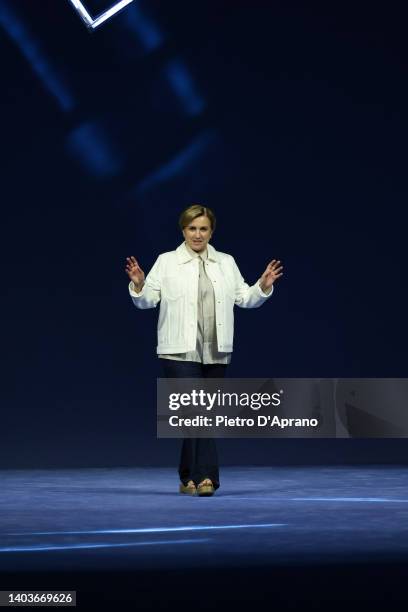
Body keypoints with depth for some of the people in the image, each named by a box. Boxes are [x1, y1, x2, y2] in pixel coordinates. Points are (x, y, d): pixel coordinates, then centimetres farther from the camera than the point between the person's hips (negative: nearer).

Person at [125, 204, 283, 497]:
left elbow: (245, 298, 10)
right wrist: (138, 285, -20)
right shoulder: (166, 262, 2)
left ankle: (189, 478, 14)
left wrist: (263, 286, -6)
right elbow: (147, 300, 0)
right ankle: (204, 476, -12)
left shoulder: (226, 263, 12)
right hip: (180, 351, -4)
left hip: (216, 351, 4)